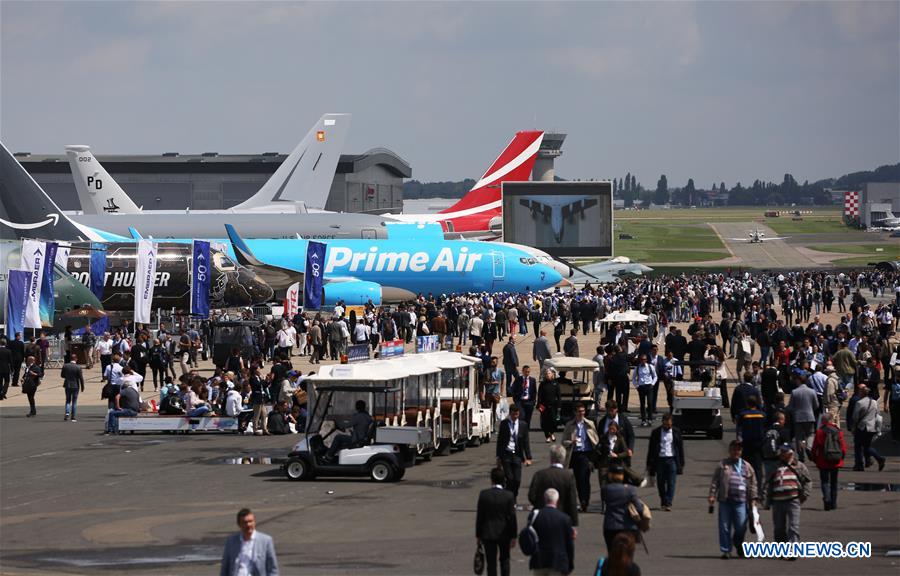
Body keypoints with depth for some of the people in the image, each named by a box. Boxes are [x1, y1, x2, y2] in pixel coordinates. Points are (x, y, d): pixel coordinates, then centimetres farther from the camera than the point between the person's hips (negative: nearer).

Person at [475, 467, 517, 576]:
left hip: (488, 534, 0)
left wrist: (478, 535, 5)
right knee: (504, 560, 16)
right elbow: (512, 517, -8)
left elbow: (479, 516, -4)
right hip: (504, 534, 0)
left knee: (491, 563, 5)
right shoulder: (509, 496, -10)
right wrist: (513, 536, 0)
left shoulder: (483, 494, -8)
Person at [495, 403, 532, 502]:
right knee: (510, 479, -7)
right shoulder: (504, 424, 1)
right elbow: (499, 441, 5)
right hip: (506, 454, -1)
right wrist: (499, 457, 2)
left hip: (517, 455, 1)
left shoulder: (523, 425, 3)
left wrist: (528, 458, -1)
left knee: (517, 480, -1)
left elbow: (526, 442, 5)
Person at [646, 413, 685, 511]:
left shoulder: (676, 432, 5)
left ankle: (668, 503, -7)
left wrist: (681, 464, 6)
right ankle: (663, 502, 23)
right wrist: (649, 464, 4)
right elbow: (651, 449, 7)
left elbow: (680, 448, 9)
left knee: (671, 483, -7)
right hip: (660, 460, 1)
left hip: (672, 460, -1)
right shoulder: (656, 432, 4)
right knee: (660, 483, 6)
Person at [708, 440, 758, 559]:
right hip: (725, 501, -1)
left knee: (741, 527, -1)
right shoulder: (722, 465, 8)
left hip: (741, 501, 1)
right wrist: (712, 496, -2)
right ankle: (725, 550, 9)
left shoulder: (746, 466, 13)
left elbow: (753, 483, 13)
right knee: (725, 527, 0)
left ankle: (739, 546, 26)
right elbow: (715, 482, 6)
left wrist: (753, 499, 7)